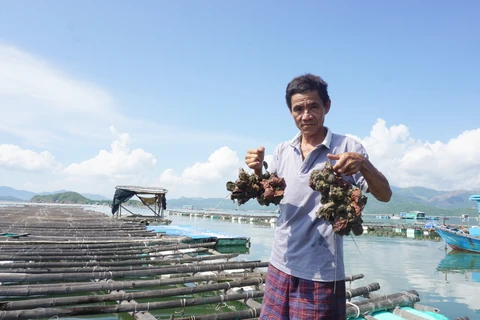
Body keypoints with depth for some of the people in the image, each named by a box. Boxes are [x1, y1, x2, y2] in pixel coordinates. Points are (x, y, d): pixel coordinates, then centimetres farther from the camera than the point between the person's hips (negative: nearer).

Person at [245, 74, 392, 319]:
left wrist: (363, 164, -29)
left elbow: (384, 195, -10)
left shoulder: (347, 148, -9)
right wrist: (257, 170, -7)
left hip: (321, 274, -4)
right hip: (280, 266, 5)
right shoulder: (282, 151, 4)